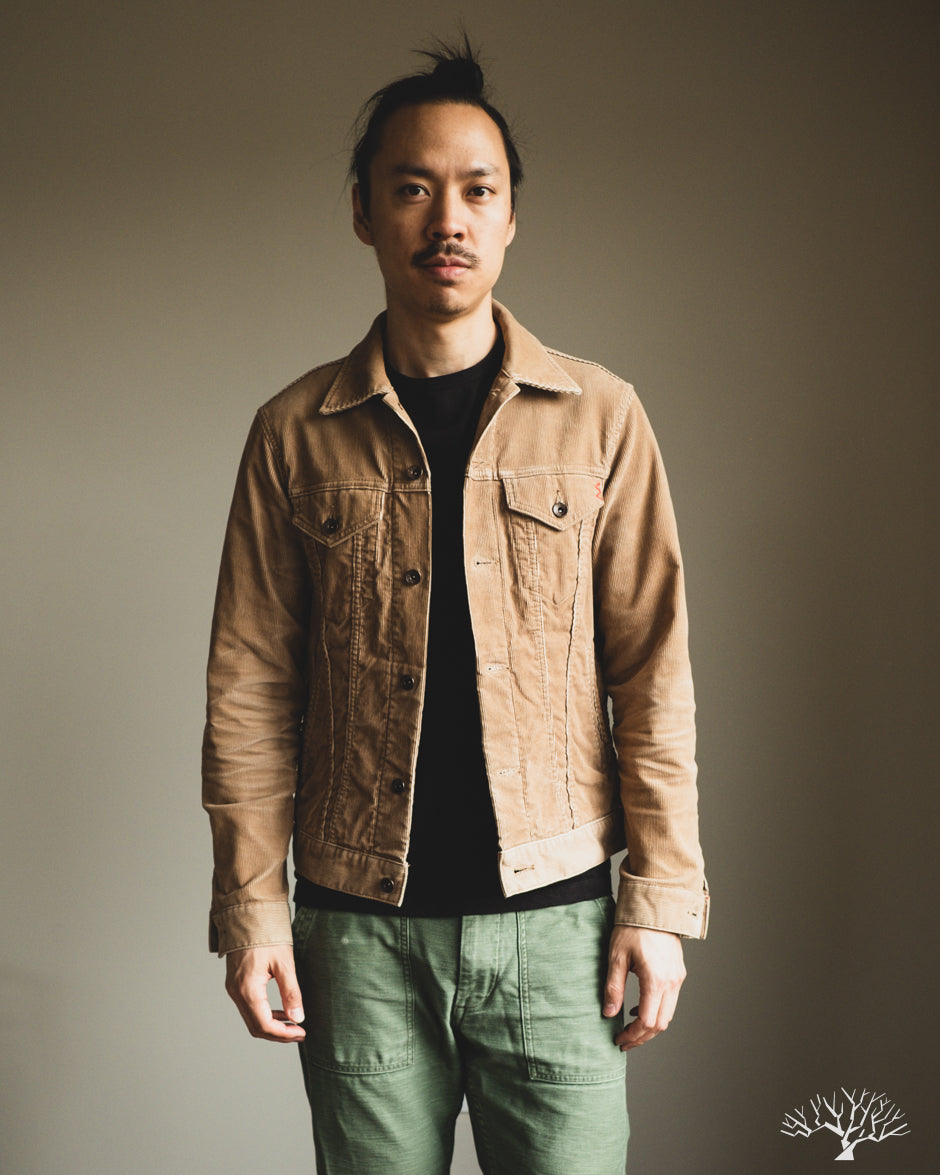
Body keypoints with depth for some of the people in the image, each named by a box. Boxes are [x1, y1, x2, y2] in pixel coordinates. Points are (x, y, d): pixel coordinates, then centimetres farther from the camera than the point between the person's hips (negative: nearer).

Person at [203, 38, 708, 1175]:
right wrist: (249, 903, -1)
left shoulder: (599, 418, 2)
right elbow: (250, 686, 3)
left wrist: (660, 898, -3)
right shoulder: (294, 432, 3)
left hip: (553, 915, 0)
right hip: (358, 927, 1)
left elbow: (653, 672, 1)